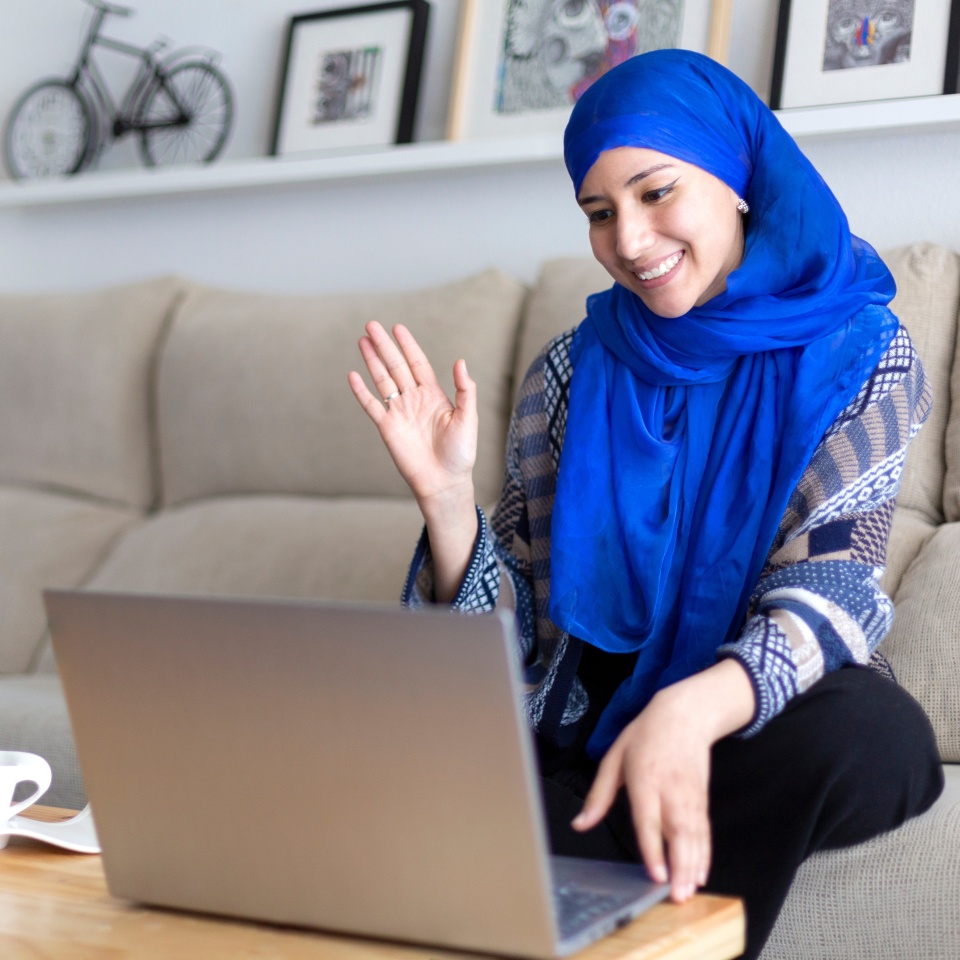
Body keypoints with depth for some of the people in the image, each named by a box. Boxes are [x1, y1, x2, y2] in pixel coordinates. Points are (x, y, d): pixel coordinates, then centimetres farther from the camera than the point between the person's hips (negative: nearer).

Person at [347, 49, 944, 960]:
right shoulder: (572, 373, 5)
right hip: (588, 732, 2)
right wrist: (446, 498, -17)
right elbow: (517, 633, 3)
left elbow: (832, 586, -17)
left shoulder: (855, 354, -3)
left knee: (877, 734, -37)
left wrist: (690, 711, -38)